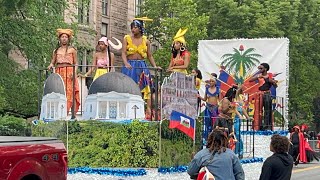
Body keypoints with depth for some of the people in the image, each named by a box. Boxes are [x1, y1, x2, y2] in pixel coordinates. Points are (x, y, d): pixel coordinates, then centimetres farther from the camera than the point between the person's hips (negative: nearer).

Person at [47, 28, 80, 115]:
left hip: (69, 73, -2)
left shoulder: (72, 50, 11)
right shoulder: (56, 50, 17)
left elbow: (76, 63, 8)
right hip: (59, 73, 2)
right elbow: (53, 62, 18)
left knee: (69, 92, -11)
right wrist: (51, 66, -5)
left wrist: (74, 72, -7)